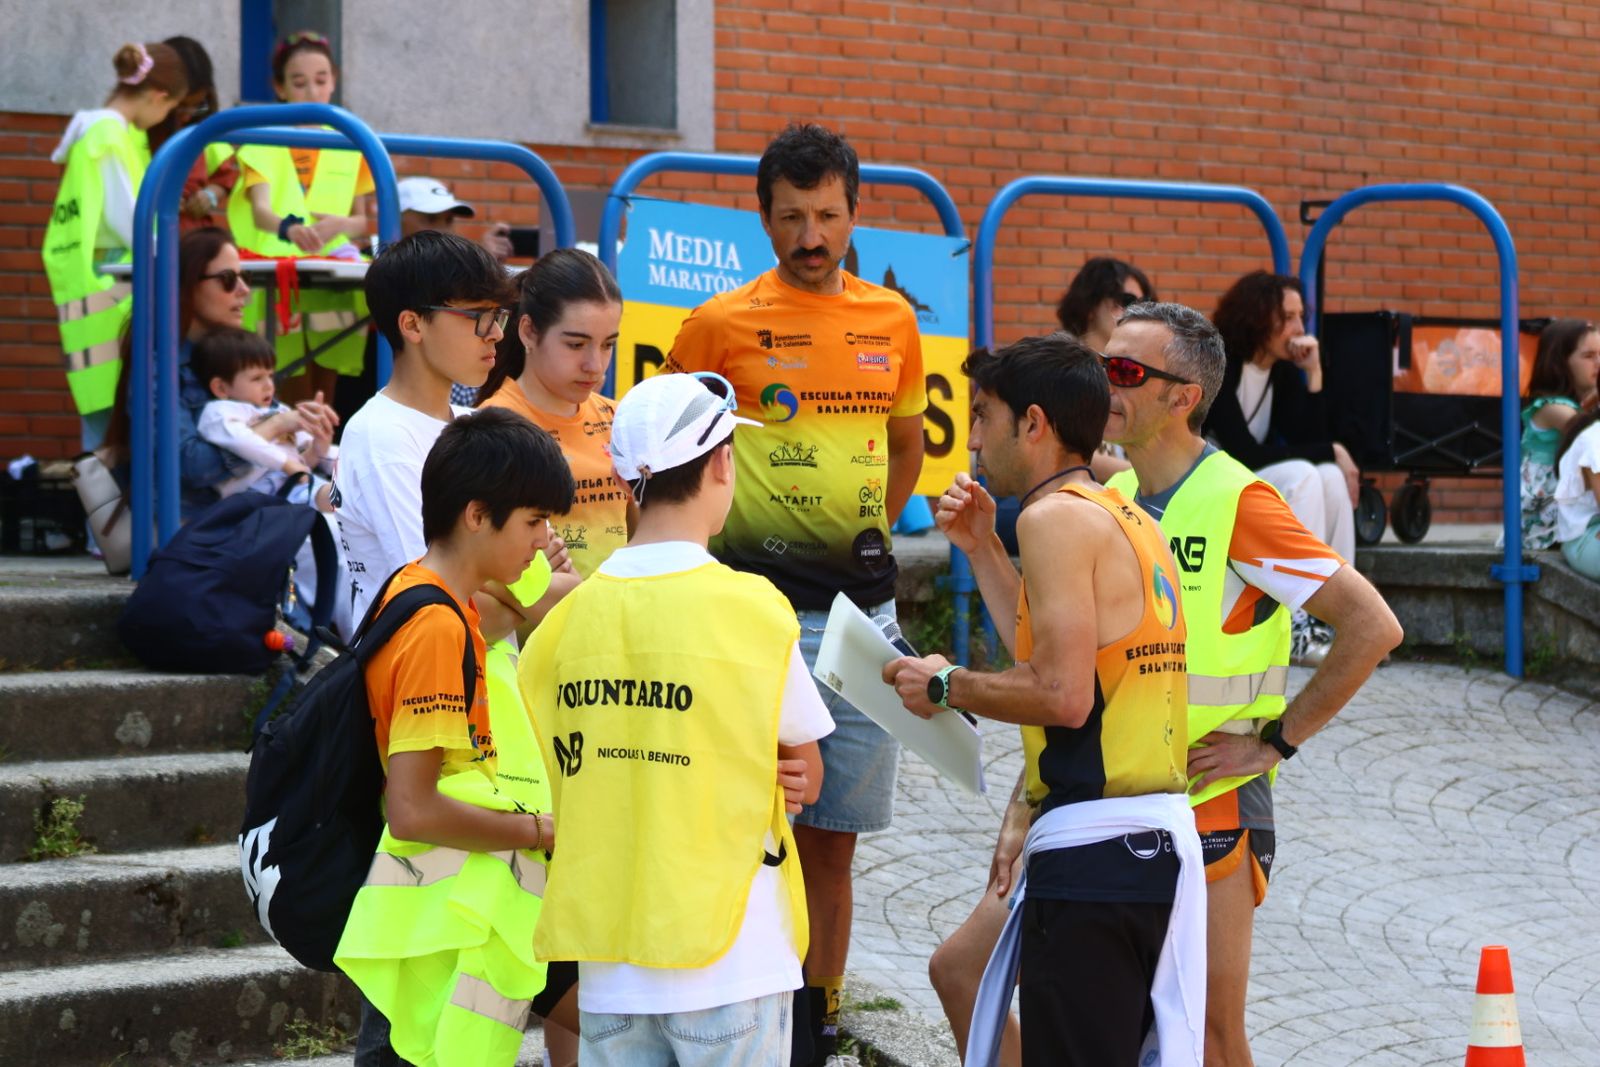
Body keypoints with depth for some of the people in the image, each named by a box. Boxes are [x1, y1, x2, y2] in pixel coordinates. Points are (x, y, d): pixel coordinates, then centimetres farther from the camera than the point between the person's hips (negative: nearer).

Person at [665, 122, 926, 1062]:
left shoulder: (893, 322, 9)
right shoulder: (721, 326, -4)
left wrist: (875, 533, 13)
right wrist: (714, 553, -2)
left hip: (862, 609, 4)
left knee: (833, 835, 8)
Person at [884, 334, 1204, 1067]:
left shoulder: (1055, 516, -11)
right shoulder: (1130, 520, 17)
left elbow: (1064, 695, -19)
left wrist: (945, 686, -5)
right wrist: (983, 550, 22)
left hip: (1089, 848, -10)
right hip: (1159, 841, 10)